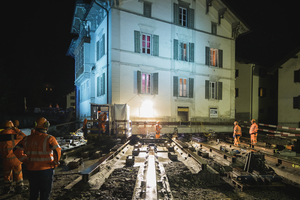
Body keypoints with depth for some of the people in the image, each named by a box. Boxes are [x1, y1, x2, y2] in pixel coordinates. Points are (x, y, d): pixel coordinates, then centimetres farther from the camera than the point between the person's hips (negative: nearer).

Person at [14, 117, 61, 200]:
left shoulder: (27, 139, 2)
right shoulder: (49, 138, -16)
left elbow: (16, 149, 9)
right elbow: (57, 150, -28)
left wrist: (26, 161, 10)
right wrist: (55, 163, -11)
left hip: (31, 170, 5)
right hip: (46, 170, -5)